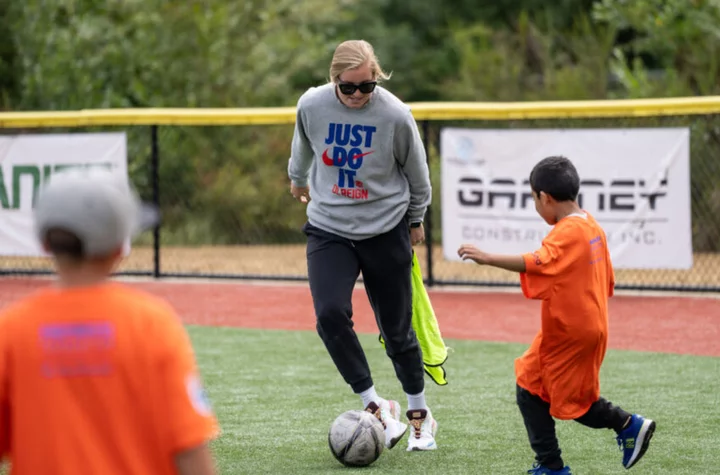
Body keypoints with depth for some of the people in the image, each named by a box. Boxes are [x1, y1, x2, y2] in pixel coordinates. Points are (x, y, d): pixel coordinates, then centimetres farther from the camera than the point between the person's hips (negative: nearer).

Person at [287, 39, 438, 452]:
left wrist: (416, 218, 13)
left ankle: (420, 413, 28)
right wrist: (299, 178, 31)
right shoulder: (312, 105, -11)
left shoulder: (395, 114, -17)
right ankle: (377, 407, -10)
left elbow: (416, 171, 2)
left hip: (386, 231, -1)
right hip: (329, 228, 1)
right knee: (330, 314, -21)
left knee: (397, 328, 6)